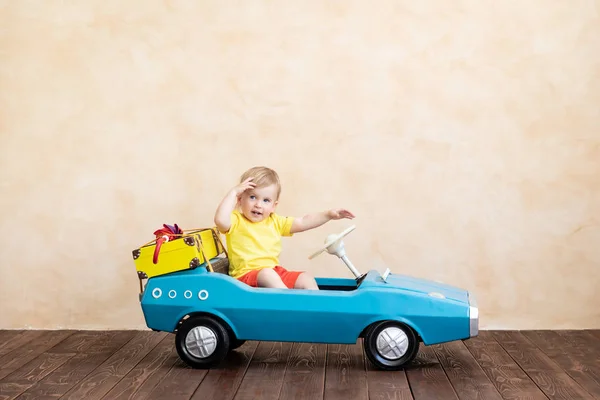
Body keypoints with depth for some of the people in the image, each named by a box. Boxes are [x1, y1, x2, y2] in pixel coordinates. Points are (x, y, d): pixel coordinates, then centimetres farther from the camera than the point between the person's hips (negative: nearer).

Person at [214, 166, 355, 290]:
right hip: (248, 276, -7)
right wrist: (233, 192, -21)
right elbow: (220, 220, -27)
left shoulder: (275, 222, 13)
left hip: (276, 272, 7)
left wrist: (328, 214, 4)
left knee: (306, 278, -6)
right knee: (267, 274, -35)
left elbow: (303, 223, 14)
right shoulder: (235, 221, -4)